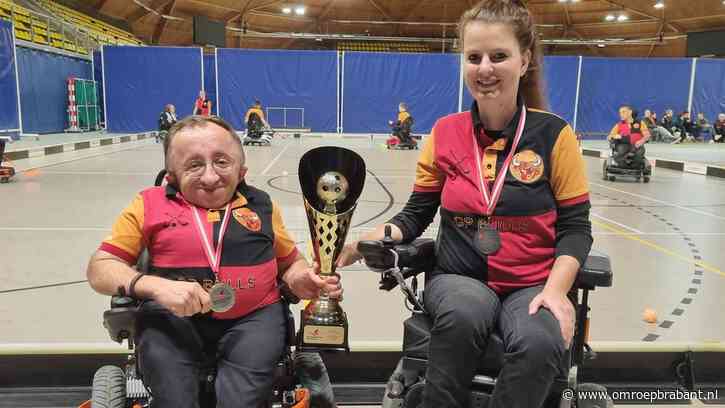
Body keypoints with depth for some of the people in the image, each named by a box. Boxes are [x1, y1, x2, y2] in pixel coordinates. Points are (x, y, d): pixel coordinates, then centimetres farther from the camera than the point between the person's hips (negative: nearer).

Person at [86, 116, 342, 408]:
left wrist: (300, 281, -4)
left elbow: (290, 262, 21)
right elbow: (100, 269, 3)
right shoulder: (150, 205, 6)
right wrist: (155, 286, -16)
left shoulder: (261, 205, 12)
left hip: (253, 317, 1)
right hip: (174, 316, 0)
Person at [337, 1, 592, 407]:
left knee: (540, 342, -32)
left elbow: (575, 227, -2)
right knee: (465, 314, -33)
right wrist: (366, 240, -15)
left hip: (532, 285, -1)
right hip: (459, 278, 1)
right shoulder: (445, 132, 0)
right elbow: (416, 214, 4)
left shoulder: (553, 133, -6)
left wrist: (555, 289, -19)